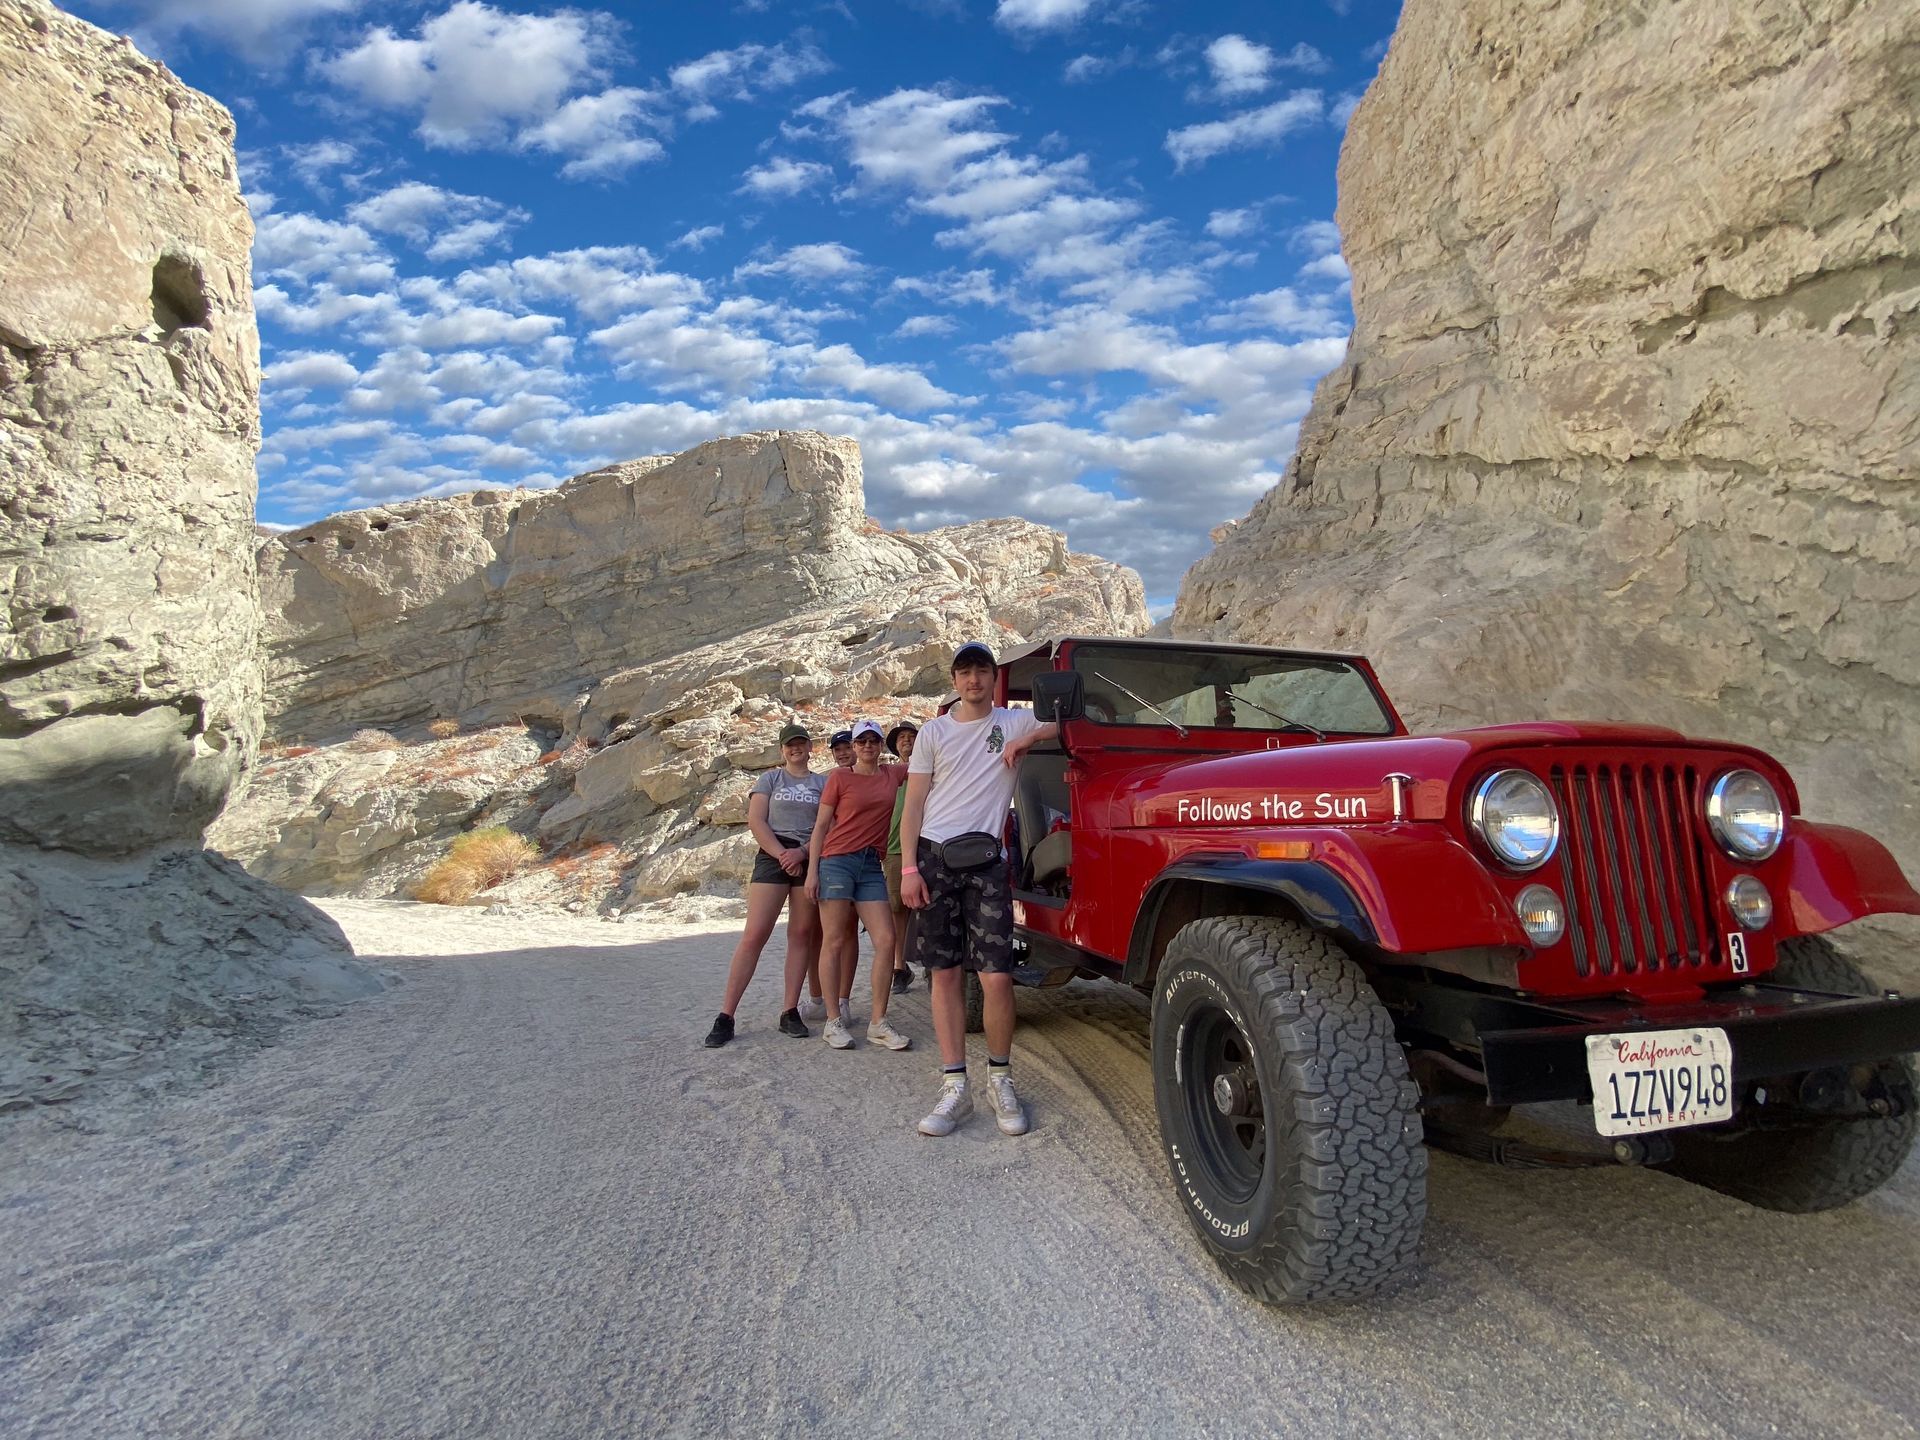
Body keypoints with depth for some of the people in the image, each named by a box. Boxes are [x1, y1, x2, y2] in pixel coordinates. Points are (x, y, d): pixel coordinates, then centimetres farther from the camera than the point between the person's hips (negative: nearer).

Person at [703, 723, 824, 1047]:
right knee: (754, 936, -8)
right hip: (773, 857, -2)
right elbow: (755, 821, 0)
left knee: (801, 935, 1)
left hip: (810, 860, 2)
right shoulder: (770, 779, 11)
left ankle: (790, 1013, 6)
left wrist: (802, 853, -13)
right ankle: (725, 1016, -6)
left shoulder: (823, 784, 13)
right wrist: (782, 855, -11)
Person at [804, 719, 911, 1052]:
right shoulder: (839, 778, 1)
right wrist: (812, 871, -6)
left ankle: (878, 1023, 3)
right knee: (834, 941, -1)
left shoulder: (892, 775, 11)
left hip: (871, 866, 4)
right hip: (837, 861, -4)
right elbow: (821, 825, 1)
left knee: (886, 941, -4)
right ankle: (833, 1021, 5)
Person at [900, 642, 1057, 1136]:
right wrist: (909, 868, -4)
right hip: (935, 857, 1)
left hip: (985, 860, -1)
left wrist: (1026, 740, -9)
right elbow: (914, 804, 6)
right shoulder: (934, 733, 10)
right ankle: (954, 1088, 10)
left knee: (996, 977, -7)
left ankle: (1000, 1080, 13)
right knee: (946, 973, 3)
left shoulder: (1016, 722, 9)